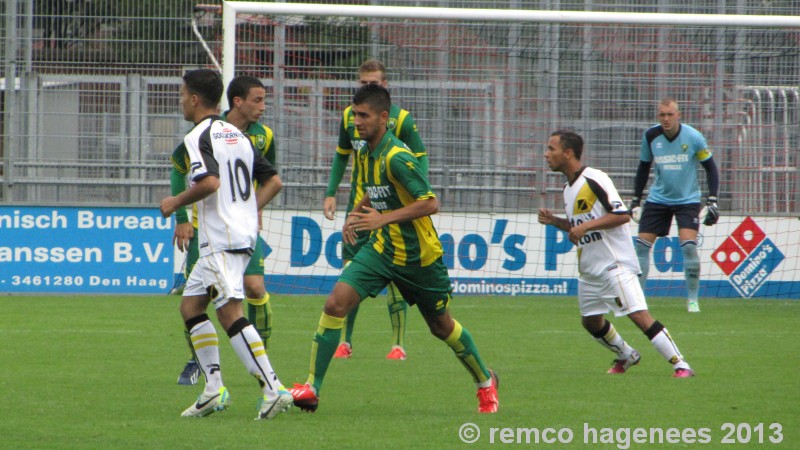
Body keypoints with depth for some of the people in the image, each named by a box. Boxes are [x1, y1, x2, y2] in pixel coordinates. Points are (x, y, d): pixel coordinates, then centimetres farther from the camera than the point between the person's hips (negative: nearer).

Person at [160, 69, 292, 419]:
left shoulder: (199, 137, -10)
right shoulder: (236, 135, 18)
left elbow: (209, 182, -25)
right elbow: (273, 181, 18)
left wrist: (175, 203, -10)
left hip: (221, 241, -10)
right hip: (243, 233, 10)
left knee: (229, 312, -14)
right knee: (190, 305, 16)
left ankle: (273, 390, -23)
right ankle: (214, 388, 11)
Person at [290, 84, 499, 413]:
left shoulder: (396, 157, -23)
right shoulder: (366, 152, 2)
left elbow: (430, 203, -26)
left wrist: (383, 218, -29)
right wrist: (356, 214, 5)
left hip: (418, 256, -6)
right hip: (381, 248, 6)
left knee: (442, 326, 11)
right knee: (336, 303, -13)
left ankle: (485, 382, 36)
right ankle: (311, 388, -11)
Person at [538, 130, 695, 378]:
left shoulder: (594, 179, -15)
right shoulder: (569, 188, 13)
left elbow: (622, 215, -20)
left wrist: (586, 226, -24)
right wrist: (554, 221, 7)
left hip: (615, 264, -10)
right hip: (589, 269, 10)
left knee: (639, 314, -17)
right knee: (591, 321, 17)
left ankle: (680, 365, -16)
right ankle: (626, 356, 40)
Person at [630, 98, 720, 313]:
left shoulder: (693, 137, -13)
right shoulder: (650, 136, -6)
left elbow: (710, 167, -3)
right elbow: (644, 167, 10)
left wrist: (712, 201, -9)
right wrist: (635, 199, 10)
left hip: (687, 200, -3)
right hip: (658, 198, 3)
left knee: (688, 245, -17)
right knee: (642, 244, -3)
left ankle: (693, 299, -4)